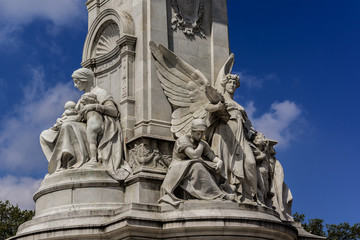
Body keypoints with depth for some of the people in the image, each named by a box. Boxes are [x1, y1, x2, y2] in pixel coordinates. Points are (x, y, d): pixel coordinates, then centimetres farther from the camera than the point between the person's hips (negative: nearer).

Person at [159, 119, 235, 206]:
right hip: (178, 174, -6)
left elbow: (213, 157, -2)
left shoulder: (203, 144, 10)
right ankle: (218, 195, -38)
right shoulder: (183, 139, -11)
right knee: (197, 166, -35)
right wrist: (201, 145, -8)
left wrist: (219, 162, -26)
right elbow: (194, 155, -26)